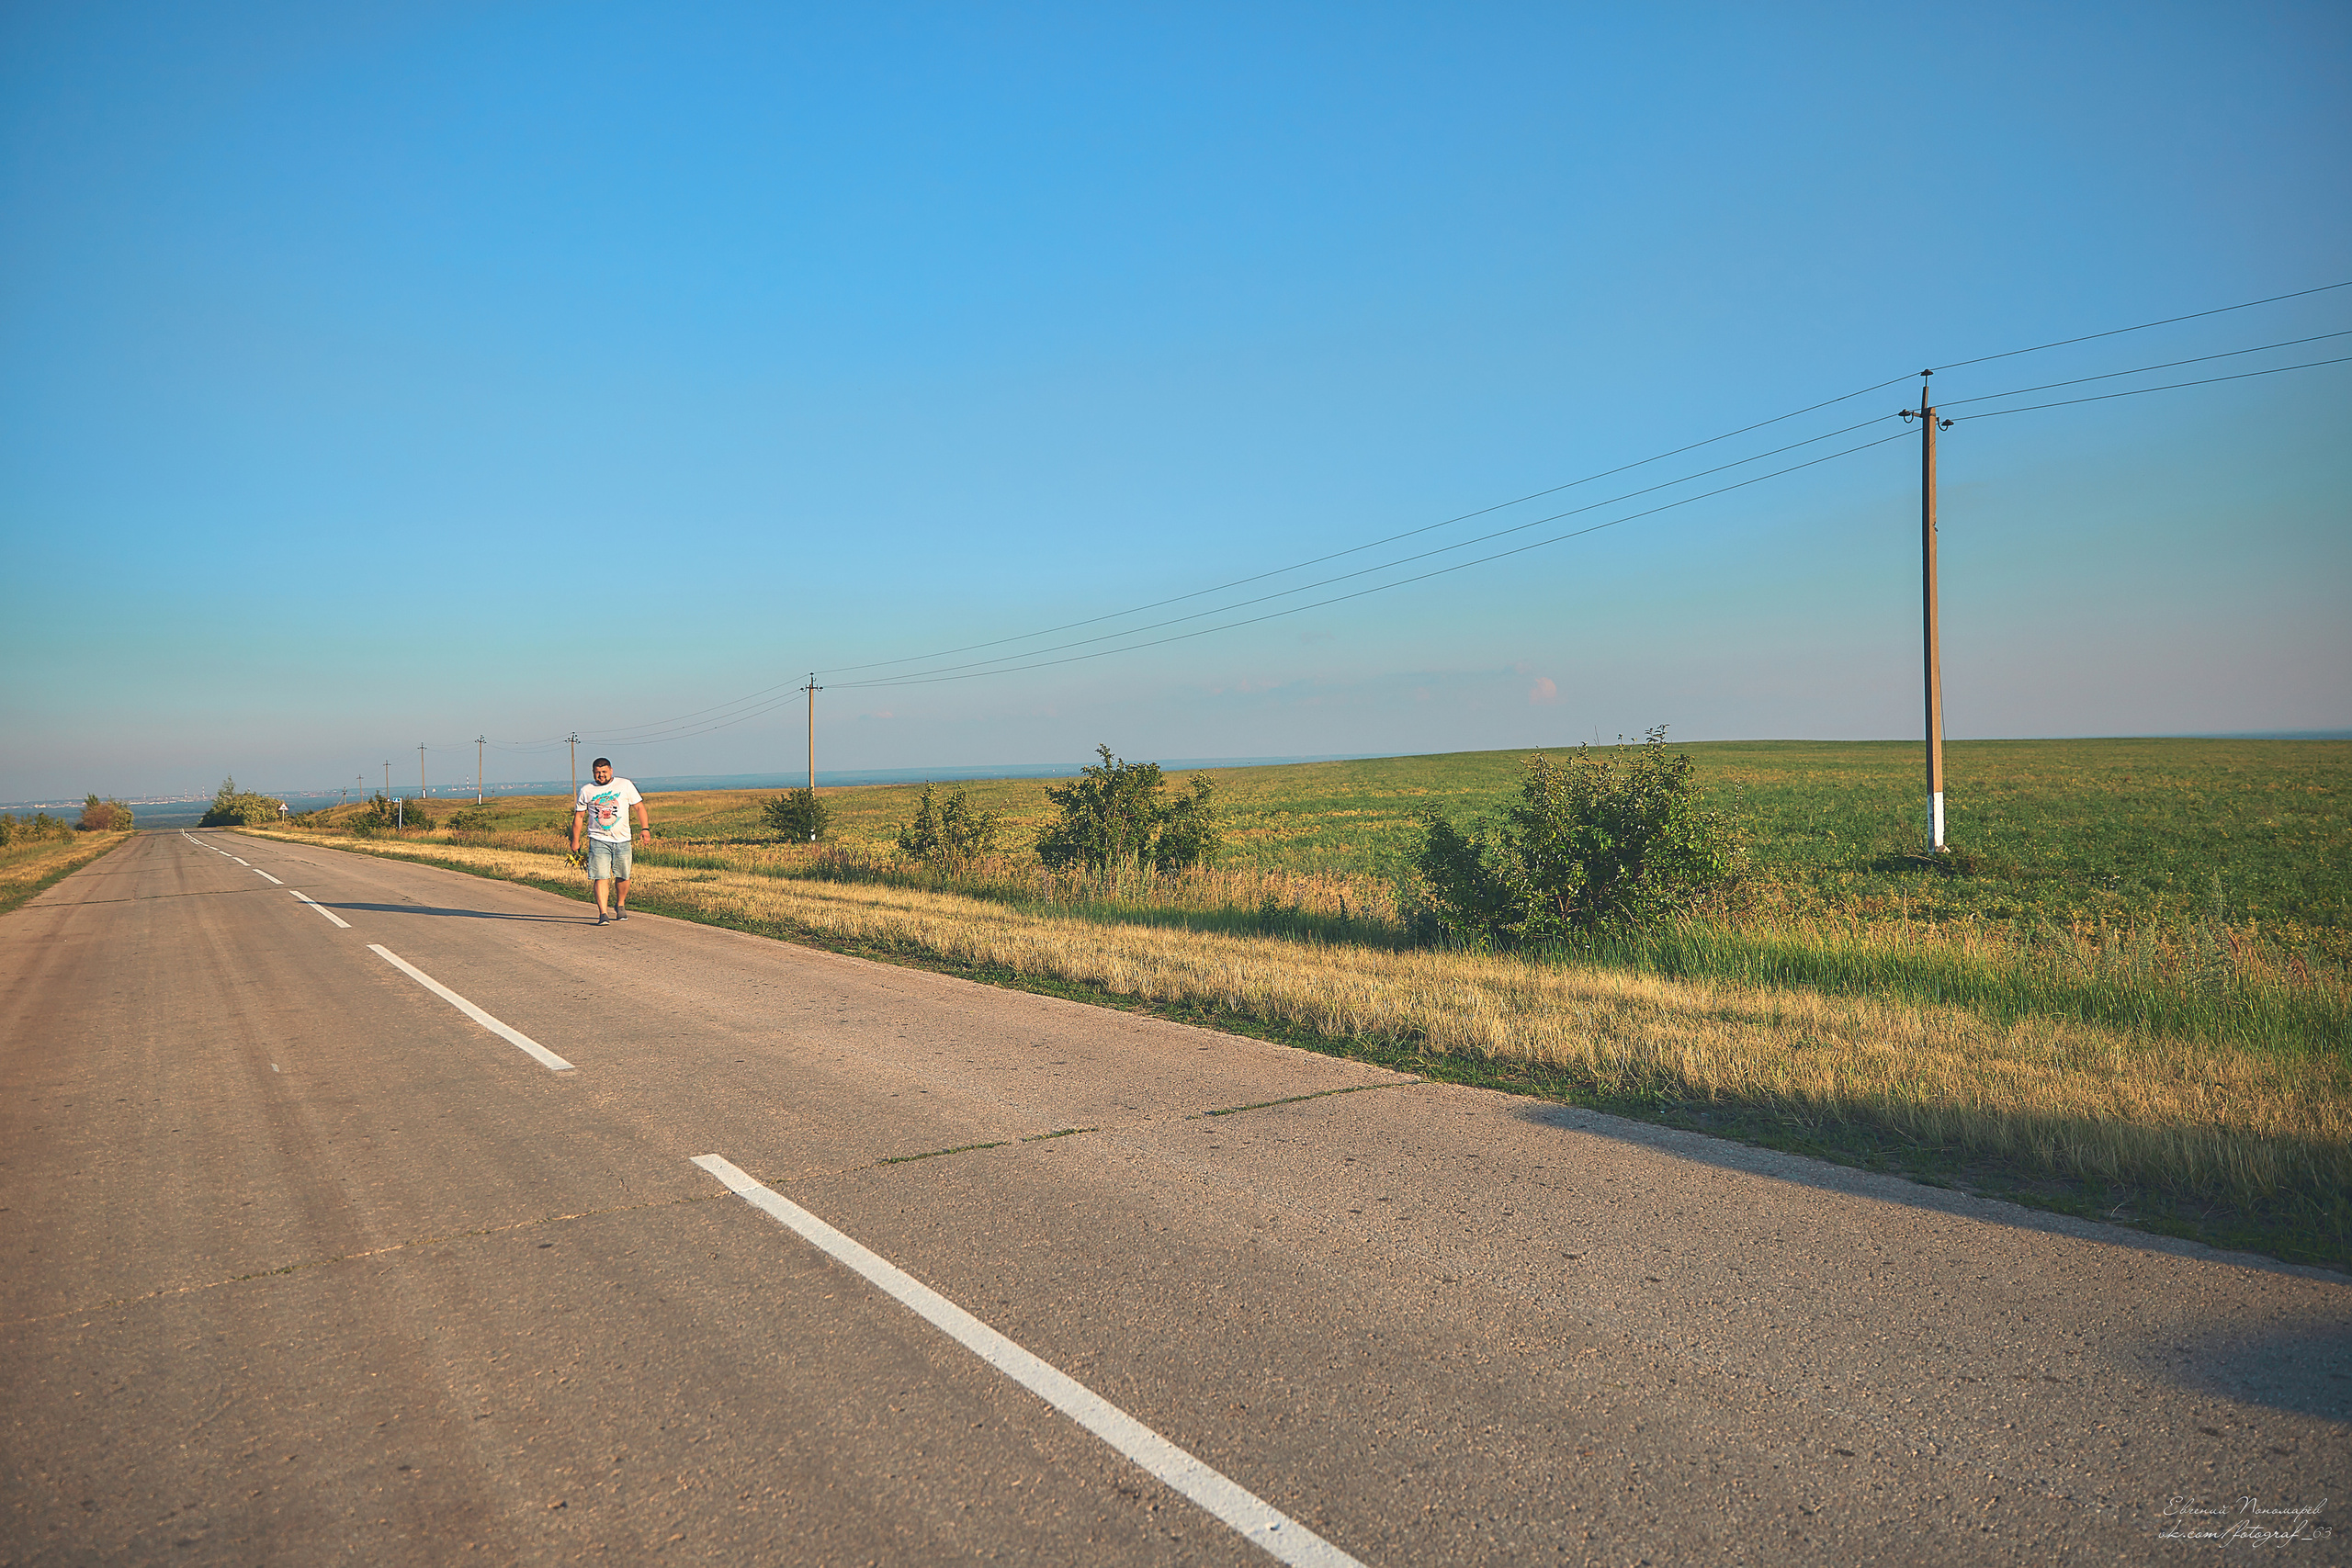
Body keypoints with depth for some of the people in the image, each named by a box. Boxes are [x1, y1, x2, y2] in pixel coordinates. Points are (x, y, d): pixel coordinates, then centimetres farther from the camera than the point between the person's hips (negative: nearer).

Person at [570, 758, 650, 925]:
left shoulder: (625, 785, 5)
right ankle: (603, 913, -14)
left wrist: (645, 828, -4)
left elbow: (639, 806, 8)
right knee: (601, 877, -12)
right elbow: (578, 816, 13)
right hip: (598, 840, -1)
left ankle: (620, 905, 31)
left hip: (622, 840, 1)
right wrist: (575, 840, 10)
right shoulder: (586, 790, 7)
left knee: (622, 876, 7)